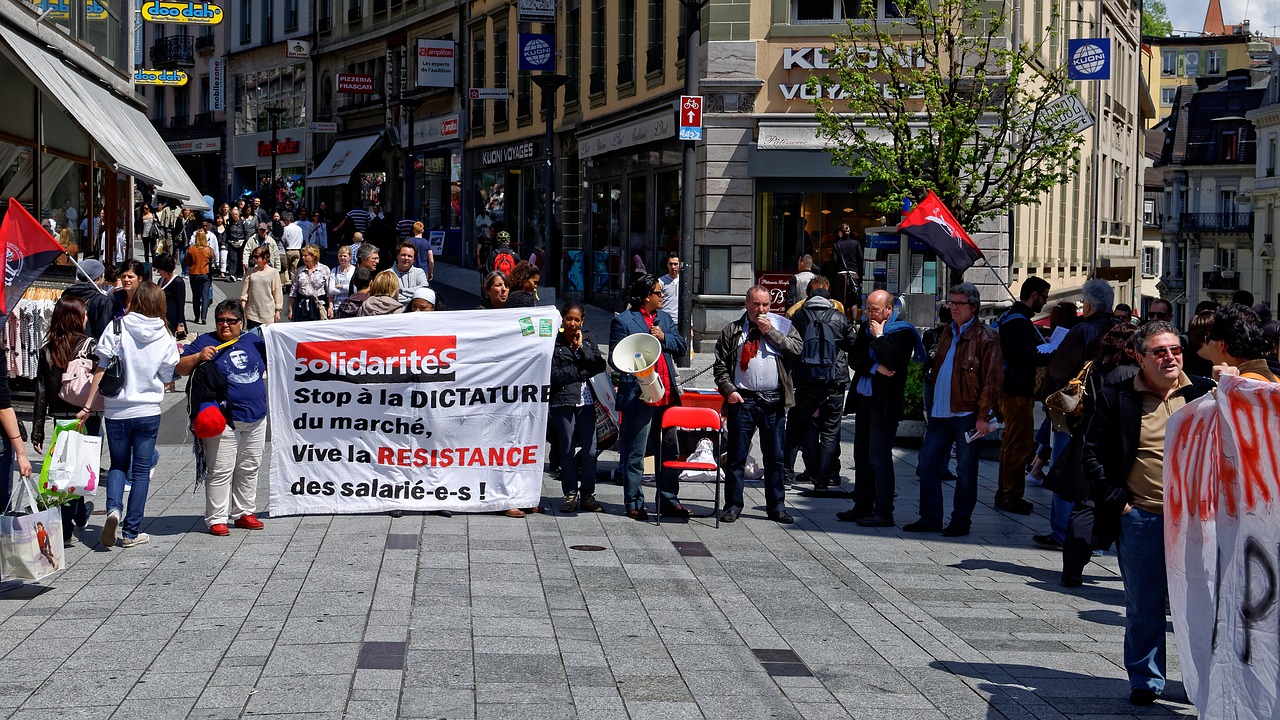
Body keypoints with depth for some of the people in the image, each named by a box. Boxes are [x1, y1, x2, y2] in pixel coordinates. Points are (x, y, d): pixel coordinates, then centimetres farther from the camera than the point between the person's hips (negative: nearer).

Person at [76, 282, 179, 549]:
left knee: (118, 465, 16)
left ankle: (113, 508, -11)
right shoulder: (165, 338, -4)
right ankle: (132, 531, 9)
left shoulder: (116, 329, -7)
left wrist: (88, 405, -2)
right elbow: (167, 380, 5)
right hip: (148, 412, 0)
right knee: (141, 470, 9)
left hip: (116, 411, 0)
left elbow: (101, 370, -6)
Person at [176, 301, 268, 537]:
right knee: (221, 471, -5)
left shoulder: (253, 340, 11)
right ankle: (216, 519, 1)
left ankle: (244, 512, 25)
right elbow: (180, 368, -5)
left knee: (249, 468, 13)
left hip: (256, 418, 5)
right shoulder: (205, 342, -2)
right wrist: (198, 357, -22)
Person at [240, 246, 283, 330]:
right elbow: (244, 292, 8)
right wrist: (242, 309, 2)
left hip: (268, 313, -2)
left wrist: (277, 310, 2)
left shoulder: (273, 272, -1)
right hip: (252, 313, 2)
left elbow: (277, 292, 2)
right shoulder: (251, 272, 6)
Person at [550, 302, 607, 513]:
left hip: (586, 401, 3)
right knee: (567, 450, 2)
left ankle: (588, 495, 7)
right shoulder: (554, 342, -1)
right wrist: (582, 372, -5)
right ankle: (571, 495, 9)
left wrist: (581, 348, -6)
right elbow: (553, 375, -8)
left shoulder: (587, 340, 12)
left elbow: (600, 366, 1)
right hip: (563, 402, -3)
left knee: (589, 450, -2)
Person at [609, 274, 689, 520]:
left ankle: (668, 501, 20)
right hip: (639, 396, -6)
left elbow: (682, 346, 12)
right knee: (635, 454, 1)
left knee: (670, 451, 10)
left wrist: (664, 338, -4)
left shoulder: (665, 318, 18)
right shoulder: (623, 320, -3)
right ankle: (634, 504, 8)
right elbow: (616, 357, -6)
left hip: (667, 396, 6)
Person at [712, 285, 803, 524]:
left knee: (775, 457, 7)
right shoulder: (732, 331, 8)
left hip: (774, 402, 1)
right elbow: (720, 365, 5)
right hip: (742, 400, -1)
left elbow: (796, 349, -8)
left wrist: (770, 331, -9)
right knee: (737, 456, 3)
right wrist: (729, 390, -7)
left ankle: (776, 506, 15)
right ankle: (733, 504, 11)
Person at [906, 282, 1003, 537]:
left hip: (967, 414, -7)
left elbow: (992, 379, -11)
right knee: (927, 463, 7)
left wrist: (983, 415, -15)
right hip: (941, 412, 7)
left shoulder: (985, 337, -8)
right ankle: (930, 518, 16)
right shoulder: (948, 333, 15)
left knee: (965, 470, 3)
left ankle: (961, 521, 12)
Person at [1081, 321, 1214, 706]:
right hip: (1140, 518, -1)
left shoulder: (1204, 393, 5)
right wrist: (1117, 499, -4)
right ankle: (1146, 680, 19)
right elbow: (1094, 455, 5)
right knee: (1143, 606, 6)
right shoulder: (1116, 399, 2)